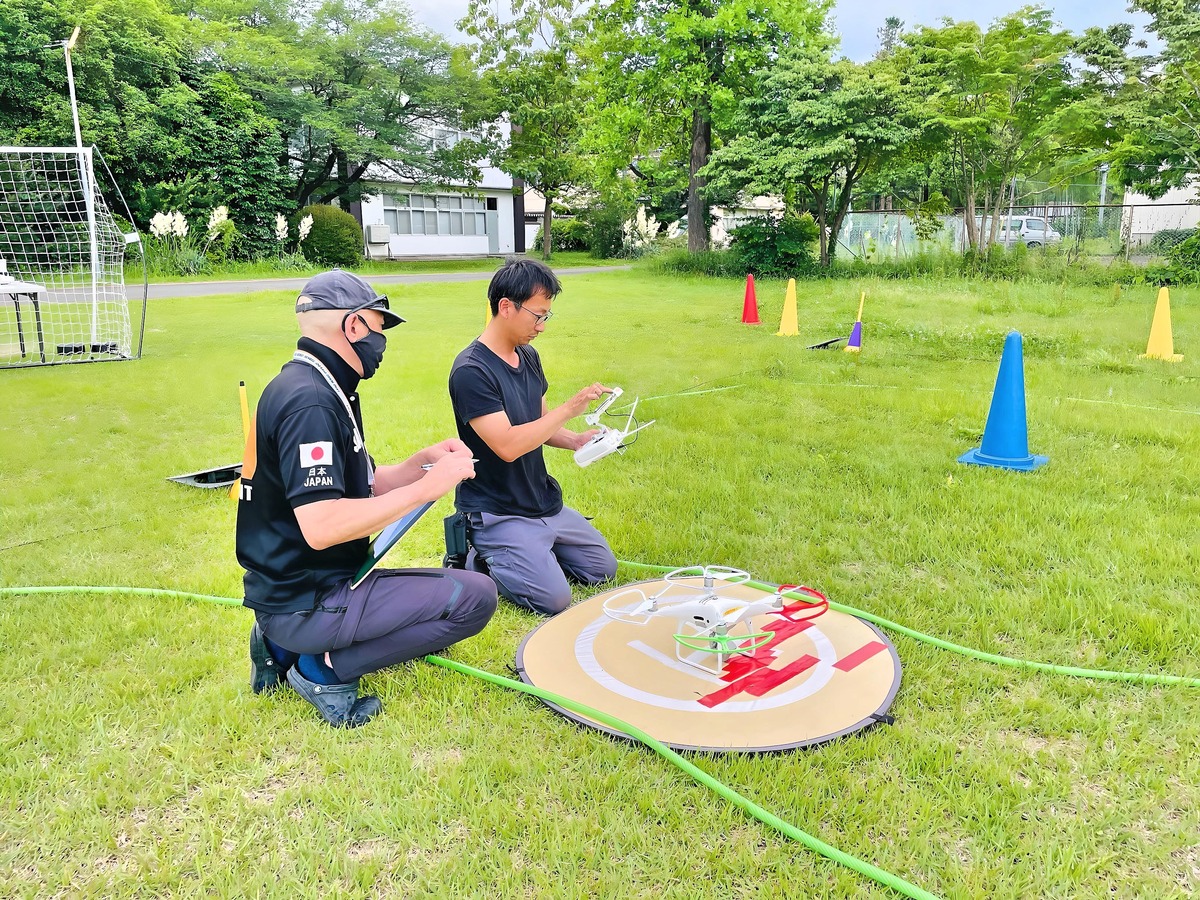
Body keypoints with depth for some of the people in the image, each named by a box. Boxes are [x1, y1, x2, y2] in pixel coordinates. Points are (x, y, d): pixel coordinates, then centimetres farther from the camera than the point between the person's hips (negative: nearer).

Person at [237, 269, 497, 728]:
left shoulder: (318, 389, 11)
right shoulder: (309, 402, -22)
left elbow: (360, 488, 14)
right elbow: (321, 526, -31)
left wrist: (424, 461, -1)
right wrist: (425, 487, -24)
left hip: (292, 587, 10)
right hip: (303, 603, -10)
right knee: (475, 596, -16)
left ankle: (285, 648, 16)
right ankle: (326, 667, -6)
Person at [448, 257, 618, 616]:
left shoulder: (529, 357, 6)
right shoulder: (471, 371, -21)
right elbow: (508, 445, -28)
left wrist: (575, 440, -4)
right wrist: (570, 408, -24)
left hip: (544, 502, 8)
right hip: (497, 513, -8)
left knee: (603, 569, 11)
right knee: (553, 599, -18)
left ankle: (527, 549, 20)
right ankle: (477, 559, 4)